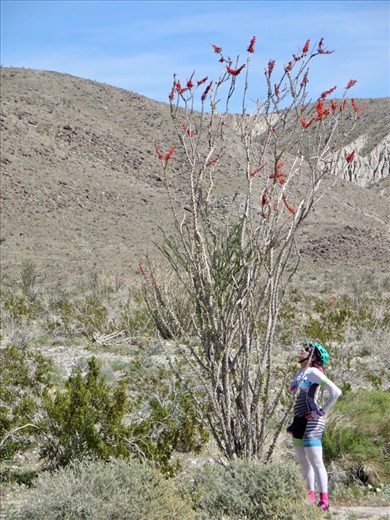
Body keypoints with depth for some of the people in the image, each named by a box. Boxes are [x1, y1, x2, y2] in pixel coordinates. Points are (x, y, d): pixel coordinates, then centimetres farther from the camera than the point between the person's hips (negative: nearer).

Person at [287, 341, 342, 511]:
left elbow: (336, 392, -19)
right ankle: (310, 498, 19)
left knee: (316, 462, -9)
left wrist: (322, 412, -16)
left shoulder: (314, 373, -10)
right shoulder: (299, 373, 15)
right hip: (299, 422, 9)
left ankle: (323, 500, -8)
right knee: (304, 463, 12)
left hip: (311, 423, -9)